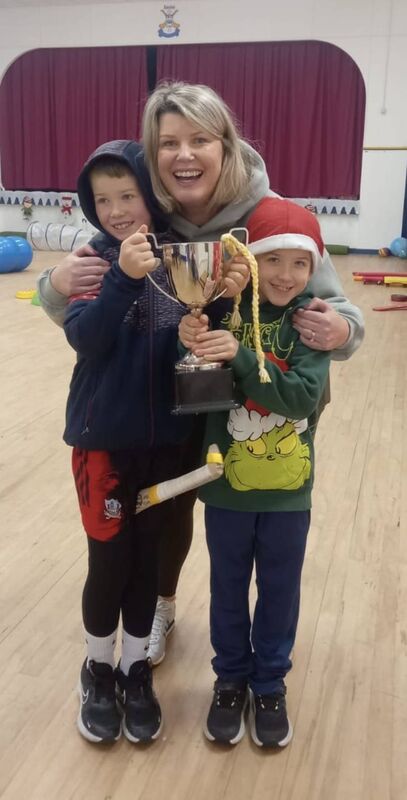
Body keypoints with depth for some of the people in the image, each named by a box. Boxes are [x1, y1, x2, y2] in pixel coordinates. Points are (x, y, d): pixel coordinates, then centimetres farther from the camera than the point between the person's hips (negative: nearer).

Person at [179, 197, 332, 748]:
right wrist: (190, 350, -35)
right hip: (228, 481, 0)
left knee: (279, 590, 17)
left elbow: (303, 396, -23)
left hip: (288, 488, 0)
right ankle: (231, 678, 41)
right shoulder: (225, 312, -11)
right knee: (228, 587, 18)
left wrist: (240, 357, -35)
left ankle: (270, 684, 40)